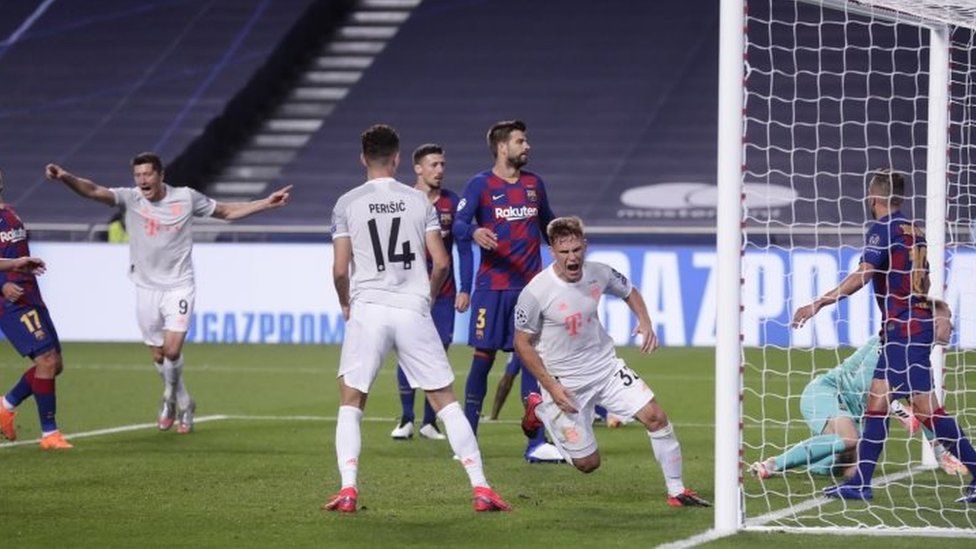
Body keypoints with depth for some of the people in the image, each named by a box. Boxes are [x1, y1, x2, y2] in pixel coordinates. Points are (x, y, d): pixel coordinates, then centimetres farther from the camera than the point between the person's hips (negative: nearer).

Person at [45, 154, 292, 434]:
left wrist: (266, 203, 5)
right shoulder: (131, 198, -6)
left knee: (172, 351, -15)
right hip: (146, 288, 2)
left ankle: (170, 399, 14)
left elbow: (227, 211, 10)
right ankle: (184, 406, 29)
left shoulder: (186, 198, -4)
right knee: (158, 355, 6)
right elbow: (93, 191, -21)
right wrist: (65, 177, -40)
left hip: (178, 287, -2)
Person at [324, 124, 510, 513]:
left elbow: (340, 269, -2)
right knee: (446, 401, 7)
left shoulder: (347, 204, 1)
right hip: (414, 312, 1)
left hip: (367, 310, -1)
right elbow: (440, 263, 2)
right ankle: (480, 488, 1)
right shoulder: (419, 201, 5)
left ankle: (348, 489, -4)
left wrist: (346, 305, 16)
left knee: (350, 403, 11)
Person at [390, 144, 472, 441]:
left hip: (443, 293, 2)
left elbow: (464, 248, 6)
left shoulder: (453, 203, 3)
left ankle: (430, 422, 7)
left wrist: (465, 290, 0)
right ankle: (406, 420, 4)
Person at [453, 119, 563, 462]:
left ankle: (536, 444, -1)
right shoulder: (480, 185, -2)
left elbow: (548, 225, 25)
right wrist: (475, 233, -33)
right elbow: (459, 225, -12)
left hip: (531, 286, 4)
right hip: (492, 287, -4)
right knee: (483, 357, -2)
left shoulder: (534, 184, 13)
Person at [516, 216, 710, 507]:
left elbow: (629, 292, 14)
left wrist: (645, 322, -6)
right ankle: (541, 409, 29)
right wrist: (551, 385, -16)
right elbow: (522, 342, -11)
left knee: (656, 417, -12)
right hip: (565, 382, -4)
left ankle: (677, 491, 3)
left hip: (607, 367, 4)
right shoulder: (535, 293, -22)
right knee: (588, 463, 4)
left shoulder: (599, 273, -8)